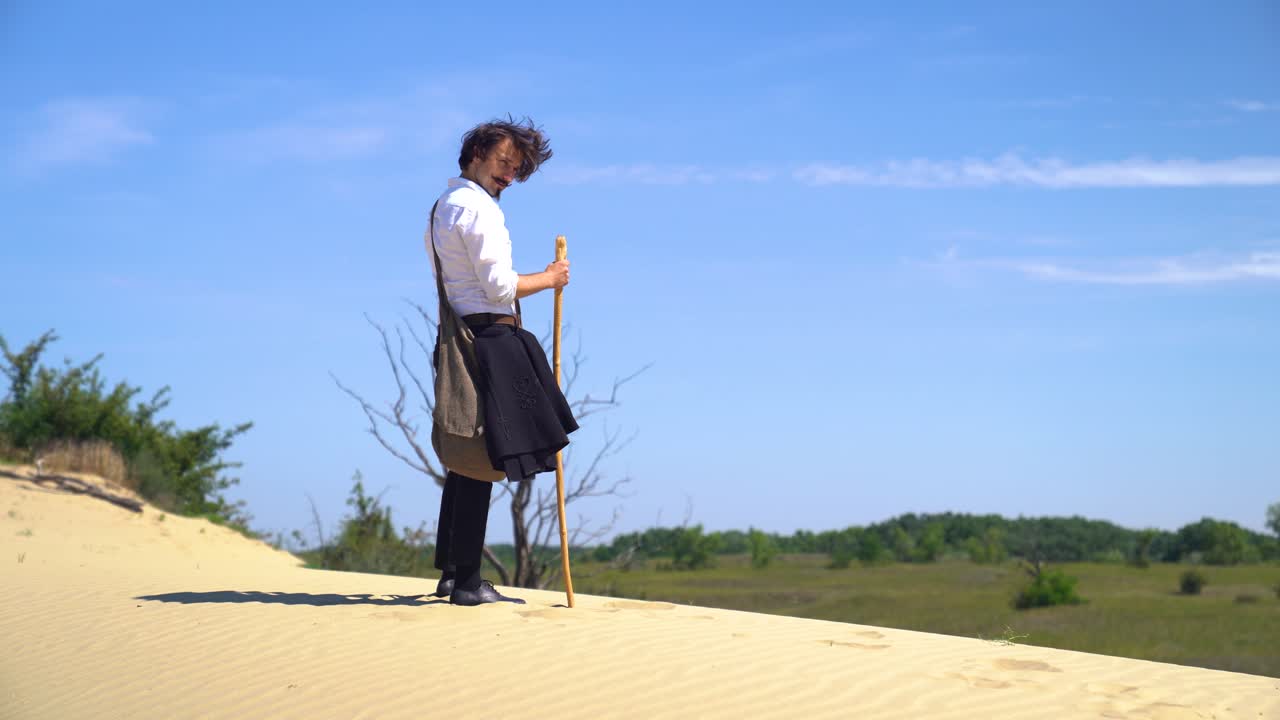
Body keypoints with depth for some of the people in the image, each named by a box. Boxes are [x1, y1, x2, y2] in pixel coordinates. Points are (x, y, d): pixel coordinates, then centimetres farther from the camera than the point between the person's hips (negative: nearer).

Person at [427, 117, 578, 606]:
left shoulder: (444, 205, 19)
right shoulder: (478, 207, -12)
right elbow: (500, 286, -17)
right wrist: (549, 278, -2)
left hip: (459, 335, 11)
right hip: (490, 336, -11)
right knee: (483, 457, -9)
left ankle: (450, 573, 20)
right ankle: (468, 582, -8)